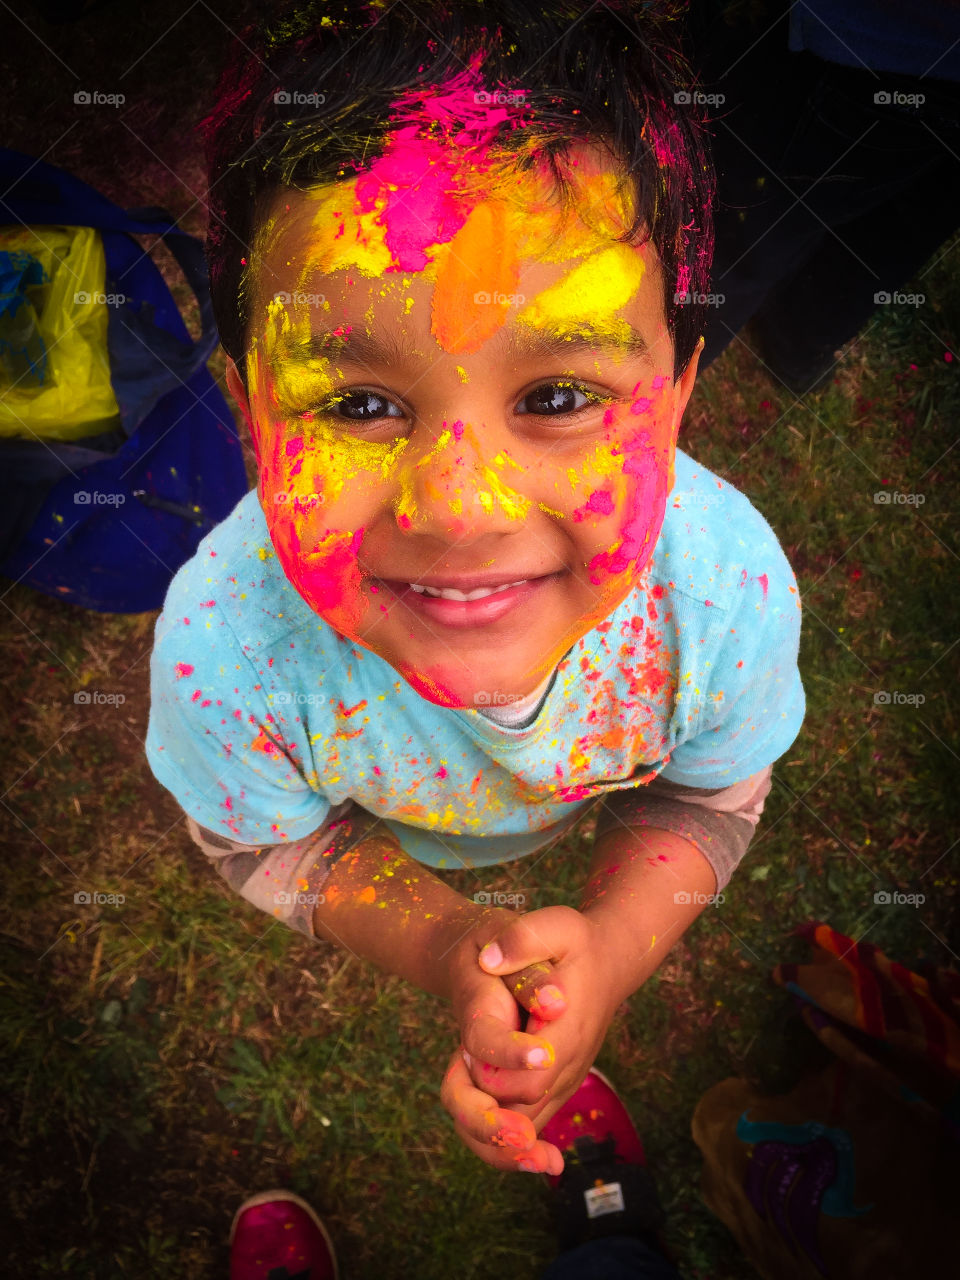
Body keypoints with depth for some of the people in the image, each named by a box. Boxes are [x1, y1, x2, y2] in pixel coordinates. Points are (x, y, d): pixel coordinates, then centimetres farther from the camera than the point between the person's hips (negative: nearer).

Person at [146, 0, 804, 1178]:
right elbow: (265, 842, -20)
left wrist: (612, 942, -36)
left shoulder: (732, 584, -39)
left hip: (587, 819, 2)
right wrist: (446, 943, -36)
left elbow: (708, 794, -18)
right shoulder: (226, 646, -43)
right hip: (379, 831, -1)